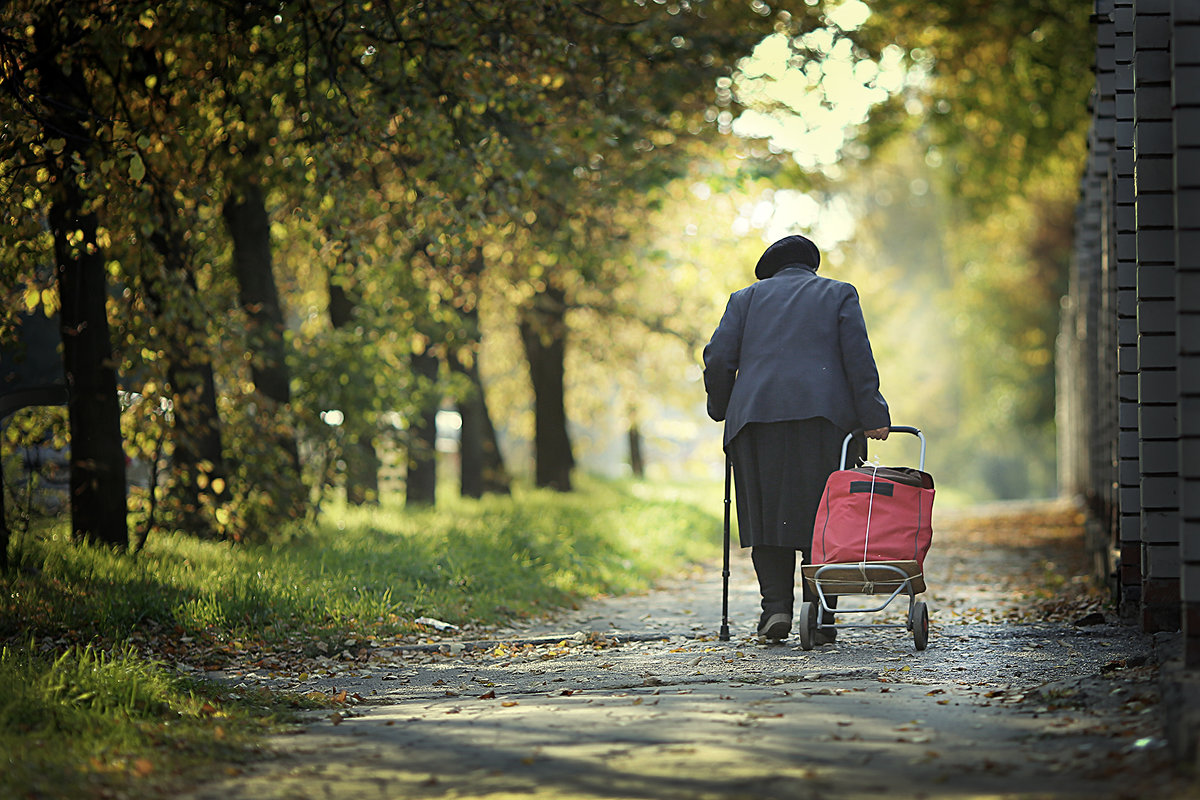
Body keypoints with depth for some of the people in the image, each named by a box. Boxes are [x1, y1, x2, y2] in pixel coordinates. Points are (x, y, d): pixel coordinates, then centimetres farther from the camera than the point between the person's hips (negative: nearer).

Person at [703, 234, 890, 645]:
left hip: (757, 415, 1)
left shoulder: (747, 297, 19)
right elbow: (858, 359, 2)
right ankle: (819, 618, -1)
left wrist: (721, 409, 21)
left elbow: (718, 359, 8)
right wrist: (872, 417, -1)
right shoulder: (839, 294, 16)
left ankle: (776, 606, -6)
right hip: (822, 416, -1)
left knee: (768, 515, 7)